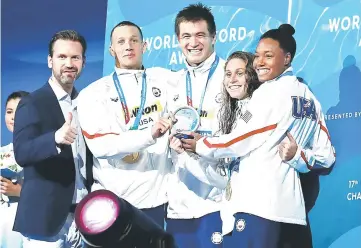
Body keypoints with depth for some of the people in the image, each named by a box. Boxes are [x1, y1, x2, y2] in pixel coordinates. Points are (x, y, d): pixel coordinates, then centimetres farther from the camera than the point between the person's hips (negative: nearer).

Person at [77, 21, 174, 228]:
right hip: (113, 200, -2)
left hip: (158, 196, 2)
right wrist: (149, 135, -22)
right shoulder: (93, 93, 2)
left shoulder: (165, 79, 11)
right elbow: (100, 145, -11)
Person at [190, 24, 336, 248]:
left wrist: (199, 145, 9)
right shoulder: (309, 99, 17)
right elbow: (325, 157, 17)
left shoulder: (272, 91, -6)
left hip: (257, 203, -9)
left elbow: (239, 142, -5)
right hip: (288, 205, 9)